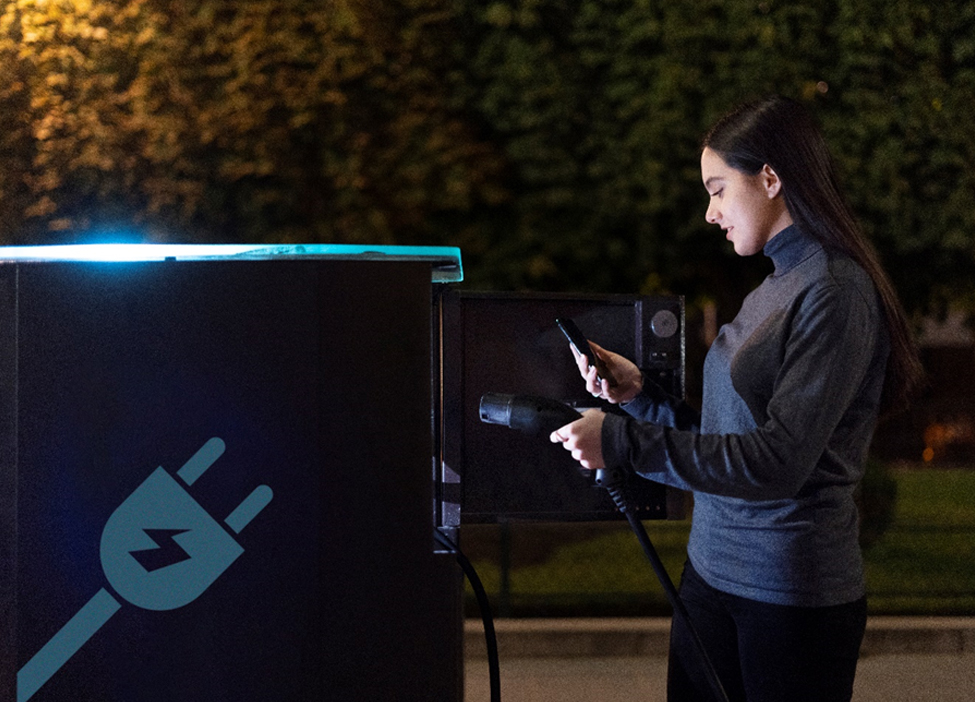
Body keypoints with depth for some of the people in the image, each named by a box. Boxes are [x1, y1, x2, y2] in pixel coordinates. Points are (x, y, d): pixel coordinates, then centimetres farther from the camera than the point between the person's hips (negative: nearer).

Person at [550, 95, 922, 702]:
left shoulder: (837, 294, -15)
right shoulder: (774, 288, 13)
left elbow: (779, 462, -22)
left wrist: (624, 442, -21)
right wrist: (640, 394, 3)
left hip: (795, 596, -8)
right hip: (713, 572, 8)